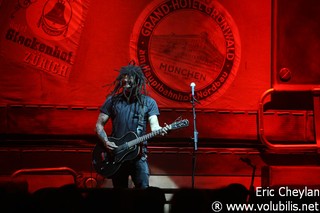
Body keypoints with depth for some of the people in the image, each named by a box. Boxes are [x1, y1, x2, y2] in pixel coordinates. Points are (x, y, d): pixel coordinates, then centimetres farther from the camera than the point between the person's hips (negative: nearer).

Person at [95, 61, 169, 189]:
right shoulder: (112, 100, 6)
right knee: (119, 188, 6)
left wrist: (161, 130, -28)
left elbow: (154, 126, -4)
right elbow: (99, 125, 8)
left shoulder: (148, 102, 5)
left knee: (143, 187, -12)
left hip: (139, 154, -1)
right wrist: (106, 142, -9)